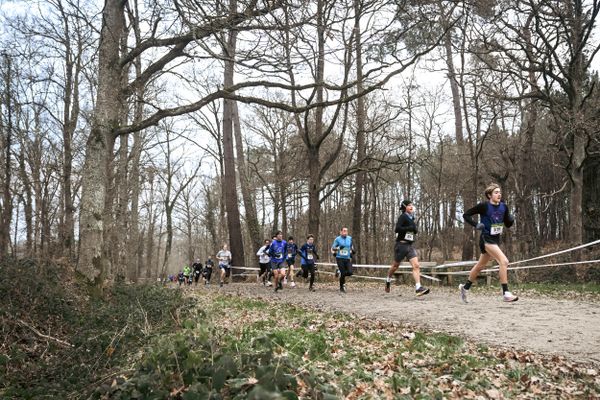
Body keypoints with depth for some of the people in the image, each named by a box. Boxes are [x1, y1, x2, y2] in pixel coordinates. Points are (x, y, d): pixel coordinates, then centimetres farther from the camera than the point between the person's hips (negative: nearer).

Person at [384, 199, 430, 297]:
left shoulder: (411, 218, 15)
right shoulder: (402, 217, -9)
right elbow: (397, 229, -22)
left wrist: (415, 230, 10)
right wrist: (411, 228, -21)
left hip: (410, 246, 7)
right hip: (401, 245, -6)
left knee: (416, 265, -11)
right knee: (395, 266, 9)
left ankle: (418, 288, -17)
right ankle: (388, 280, 35)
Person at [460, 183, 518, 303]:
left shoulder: (503, 207, 4)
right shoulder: (484, 206, -13)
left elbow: (508, 224, 11)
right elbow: (466, 215, -7)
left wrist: (512, 219, -10)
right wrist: (476, 225, -18)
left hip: (496, 239, 7)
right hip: (486, 239, -7)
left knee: (481, 266, 18)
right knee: (504, 261, -21)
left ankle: (465, 287, 35)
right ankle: (506, 294, -17)